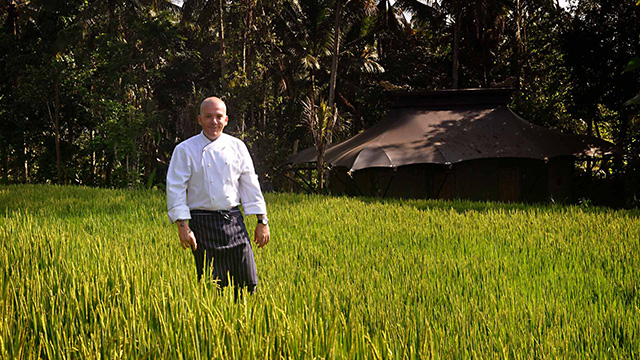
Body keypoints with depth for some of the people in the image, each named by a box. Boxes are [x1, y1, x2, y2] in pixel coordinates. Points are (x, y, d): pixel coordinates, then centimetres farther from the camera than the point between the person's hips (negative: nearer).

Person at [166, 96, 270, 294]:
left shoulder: (237, 146, 9)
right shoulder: (185, 150, -2)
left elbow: (250, 184, 13)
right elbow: (175, 189, -5)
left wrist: (262, 221, 10)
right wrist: (182, 226, -14)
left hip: (234, 220, 3)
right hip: (202, 223, -3)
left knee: (247, 281, 1)